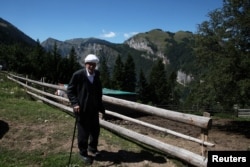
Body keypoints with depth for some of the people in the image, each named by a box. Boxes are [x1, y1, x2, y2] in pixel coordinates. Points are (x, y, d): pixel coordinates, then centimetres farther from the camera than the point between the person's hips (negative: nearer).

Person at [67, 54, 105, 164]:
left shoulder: (97, 75, 2)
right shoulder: (78, 75, -12)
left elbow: (99, 92, 9)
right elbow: (70, 90, -7)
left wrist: (101, 108, 8)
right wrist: (75, 103, -19)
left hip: (94, 108, 5)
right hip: (82, 108, -5)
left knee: (95, 129, 15)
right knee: (83, 131, 4)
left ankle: (92, 148, 40)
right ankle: (83, 152, 26)